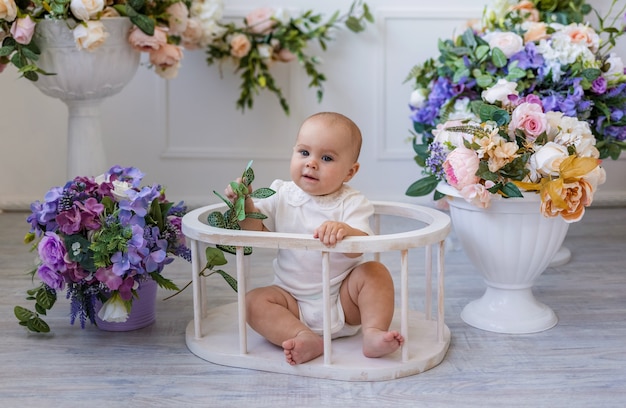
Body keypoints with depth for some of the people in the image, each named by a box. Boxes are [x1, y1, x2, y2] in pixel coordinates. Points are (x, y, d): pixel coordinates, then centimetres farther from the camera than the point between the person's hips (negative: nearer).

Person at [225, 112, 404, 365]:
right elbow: (257, 231, -2)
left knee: (375, 273, -23)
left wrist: (345, 231, -47)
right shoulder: (281, 195, 0)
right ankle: (306, 339, -34)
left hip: (343, 300, -2)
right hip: (294, 301, 2)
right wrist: (245, 204, -19)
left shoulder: (352, 203, -10)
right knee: (254, 301, -19)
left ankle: (374, 333, -27)